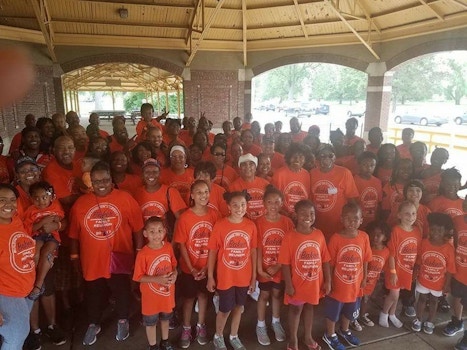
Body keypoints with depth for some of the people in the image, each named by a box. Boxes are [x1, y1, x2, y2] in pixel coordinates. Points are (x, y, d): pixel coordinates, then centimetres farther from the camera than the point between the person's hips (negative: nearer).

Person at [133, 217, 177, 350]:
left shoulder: (168, 247, -10)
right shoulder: (143, 254, -24)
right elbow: (139, 277, -17)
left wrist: (174, 274, -15)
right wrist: (157, 279, -27)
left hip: (167, 292, 4)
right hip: (151, 295, -4)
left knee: (165, 318, 26)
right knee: (151, 322, 18)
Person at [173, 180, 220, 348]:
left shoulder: (214, 214, -10)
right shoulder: (185, 217, -16)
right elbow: (182, 245, -11)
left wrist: (207, 266, -8)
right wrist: (191, 268, -13)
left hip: (208, 266, 2)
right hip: (189, 267, -2)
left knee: (203, 294, 19)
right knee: (189, 297, 14)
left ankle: (201, 326, 40)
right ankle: (186, 328, 36)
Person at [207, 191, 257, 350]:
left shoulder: (251, 226, -7)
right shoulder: (220, 225, -16)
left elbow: (253, 251, 1)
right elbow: (212, 251, -9)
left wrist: (254, 276, 4)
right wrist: (210, 276, -6)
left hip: (244, 277, 3)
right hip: (225, 277, -3)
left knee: (238, 306, 20)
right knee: (225, 309, 11)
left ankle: (234, 336, 44)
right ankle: (218, 336, 39)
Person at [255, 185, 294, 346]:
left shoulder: (287, 222, -9)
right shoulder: (259, 222, -14)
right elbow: (258, 248, -12)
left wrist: (278, 266, -12)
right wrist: (259, 269, -16)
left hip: (281, 268, 2)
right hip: (264, 268, -2)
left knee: (277, 294, 19)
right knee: (264, 295, 13)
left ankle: (276, 322, 40)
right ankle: (261, 326, 32)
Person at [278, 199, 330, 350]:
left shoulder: (319, 234, -6)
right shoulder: (289, 236, -19)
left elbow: (325, 260, 0)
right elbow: (285, 263, -15)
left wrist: (328, 281, 2)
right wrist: (289, 285, -14)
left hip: (314, 283, 4)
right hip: (297, 283, -4)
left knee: (309, 307, 24)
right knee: (295, 309, 16)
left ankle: (308, 337, 46)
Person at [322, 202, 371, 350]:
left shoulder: (364, 237, -10)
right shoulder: (336, 238, -21)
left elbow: (365, 259, 2)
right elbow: (330, 263, -14)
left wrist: (364, 278, 6)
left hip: (355, 284, 4)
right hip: (338, 284, -4)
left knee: (350, 311, 26)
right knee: (333, 312, 16)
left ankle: (344, 330, 52)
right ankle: (330, 335, 40)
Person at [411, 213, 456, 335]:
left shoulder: (449, 248, -18)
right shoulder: (424, 243, -15)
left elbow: (450, 269, -10)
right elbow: (418, 261, -5)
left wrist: (447, 284, -6)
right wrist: (415, 274, 0)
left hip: (438, 282, 0)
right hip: (423, 279, 0)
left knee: (433, 300, 19)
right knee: (422, 298, 17)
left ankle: (429, 322, 38)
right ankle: (418, 320, 34)